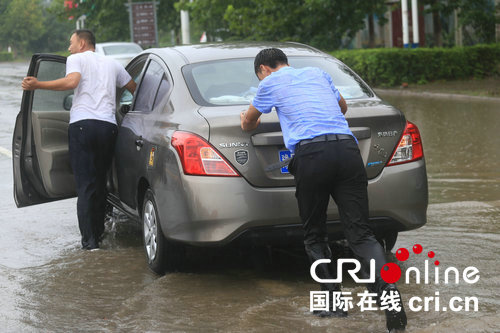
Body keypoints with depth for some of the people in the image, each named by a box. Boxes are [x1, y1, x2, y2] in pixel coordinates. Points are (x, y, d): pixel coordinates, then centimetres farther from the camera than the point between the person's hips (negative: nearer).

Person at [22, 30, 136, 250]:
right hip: (108, 125, 4)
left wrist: (37, 85, -12)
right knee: (100, 182, 16)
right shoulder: (111, 64, 23)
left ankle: (89, 240, -12)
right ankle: (98, 232, 17)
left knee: (85, 184, -6)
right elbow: (134, 88, 28)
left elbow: (72, 82, -13)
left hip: (82, 124, -4)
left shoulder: (76, 59, 7)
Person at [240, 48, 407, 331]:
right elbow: (343, 106, 47)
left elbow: (249, 123, 32)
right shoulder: (317, 74, 29)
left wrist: (247, 121, 56)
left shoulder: (271, 82, 17)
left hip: (311, 153, -4)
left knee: (315, 236, 12)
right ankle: (388, 288, -23)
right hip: (347, 147, 4)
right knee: (360, 233, -1)